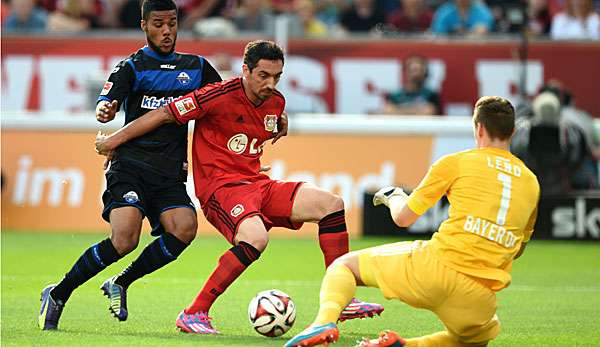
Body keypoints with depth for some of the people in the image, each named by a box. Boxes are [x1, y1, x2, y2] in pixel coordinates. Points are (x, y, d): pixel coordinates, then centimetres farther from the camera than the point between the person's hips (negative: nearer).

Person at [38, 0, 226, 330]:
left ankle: (120, 284, -5)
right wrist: (104, 111, -37)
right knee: (125, 238, -24)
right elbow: (106, 105, -12)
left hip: (170, 175, 4)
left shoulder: (196, 67, 16)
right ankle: (57, 295, -5)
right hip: (131, 164, -4)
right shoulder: (131, 67, 3)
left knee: (184, 228, -25)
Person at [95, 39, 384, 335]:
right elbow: (165, 114, -8)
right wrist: (113, 140, -4)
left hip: (255, 183, 8)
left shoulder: (276, 103, 9)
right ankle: (194, 314, -25)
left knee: (330, 204, -3)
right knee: (255, 237, -35)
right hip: (219, 187, -8)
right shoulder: (219, 96, -14)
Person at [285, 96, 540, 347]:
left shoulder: (455, 163, 5)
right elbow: (517, 250, 26)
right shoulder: (531, 182, 16)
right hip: (479, 299, 3)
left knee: (344, 265, 17)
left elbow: (403, 217, 10)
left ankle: (325, 321, -15)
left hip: (437, 265, -3)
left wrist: (393, 197, 31)